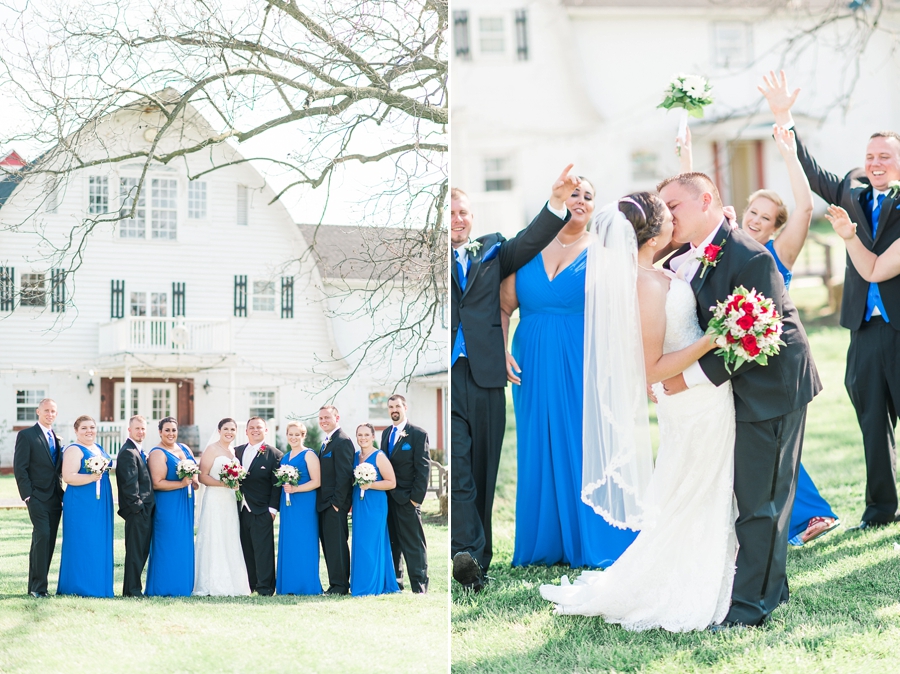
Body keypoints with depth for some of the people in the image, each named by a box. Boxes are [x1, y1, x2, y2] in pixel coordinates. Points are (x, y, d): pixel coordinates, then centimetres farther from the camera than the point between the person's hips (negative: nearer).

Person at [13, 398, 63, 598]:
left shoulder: (57, 438, 17)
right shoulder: (26, 435, -2)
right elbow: (19, 468, -7)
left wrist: (62, 493, 6)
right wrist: (27, 495, -13)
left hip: (55, 498, 6)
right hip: (37, 497, -6)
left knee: (48, 542, 6)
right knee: (42, 536, -16)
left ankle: (36, 585, 12)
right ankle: (38, 587, -12)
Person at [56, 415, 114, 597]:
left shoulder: (99, 449, 17)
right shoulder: (74, 450, -9)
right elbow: (68, 477, -19)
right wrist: (91, 477, -30)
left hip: (101, 503, 9)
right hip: (81, 504, -9)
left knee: (100, 544, 9)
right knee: (82, 543, -6)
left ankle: (98, 585, 15)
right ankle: (79, 587, 0)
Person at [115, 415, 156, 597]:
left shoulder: (139, 452, 19)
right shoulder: (128, 452, -13)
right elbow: (129, 483, -19)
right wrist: (137, 505, -19)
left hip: (145, 509, 10)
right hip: (137, 510, -10)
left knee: (142, 551, 12)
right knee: (135, 551, -5)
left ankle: (133, 588, 18)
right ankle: (132, 589, 0)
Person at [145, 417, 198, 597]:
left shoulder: (184, 449, 12)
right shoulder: (157, 453, -10)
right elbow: (157, 483, -18)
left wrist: (195, 481, 3)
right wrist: (181, 484, -21)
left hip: (185, 504, 8)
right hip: (167, 505, -8)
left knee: (185, 544, 9)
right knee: (168, 544, -5)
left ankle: (183, 585, 15)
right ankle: (165, 588, 0)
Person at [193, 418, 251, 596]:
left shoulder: (234, 451, 17)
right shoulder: (211, 449, -3)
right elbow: (202, 476, -10)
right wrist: (223, 483, -21)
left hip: (231, 502, 7)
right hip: (214, 500, -7)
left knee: (230, 543, 5)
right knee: (214, 541, -7)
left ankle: (230, 584, 8)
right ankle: (213, 586, -6)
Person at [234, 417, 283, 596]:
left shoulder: (274, 455, 0)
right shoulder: (237, 452, 13)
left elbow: (276, 484, -3)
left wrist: (273, 508, -9)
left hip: (261, 512, -4)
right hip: (241, 509, 5)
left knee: (263, 549, -4)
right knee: (245, 549, 7)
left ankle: (265, 587, 0)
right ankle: (250, 584, 14)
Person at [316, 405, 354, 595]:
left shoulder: (342, 441, -13)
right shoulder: (327, 442, 19)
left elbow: (344, 474, -18)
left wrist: (337, 502, -19)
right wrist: (322, 501, 14)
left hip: (335, 503, -10)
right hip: (325, 503, 10)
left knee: (337, 544, -6)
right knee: (329, 545, 11)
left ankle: (339, 585, -3)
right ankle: (336, 584, 15)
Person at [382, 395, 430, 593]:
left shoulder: (418, 434, -7)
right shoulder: (386, 433, 12)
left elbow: (423, 469, -10)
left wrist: (416, 497, -14)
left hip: (407, 499, -6)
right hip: (388, 497, 6)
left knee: (414, 545, -3)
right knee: (391, 543, 11)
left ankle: (419, 587, 0)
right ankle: (395, 582, 19)